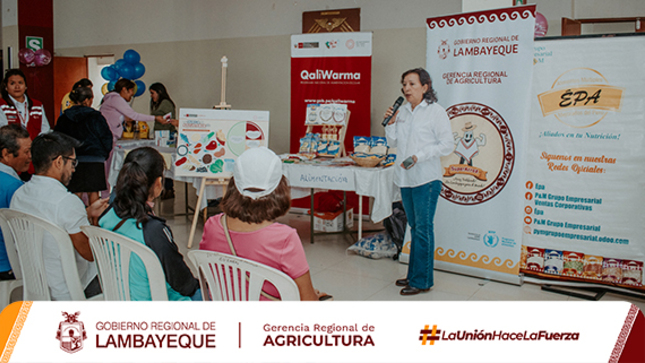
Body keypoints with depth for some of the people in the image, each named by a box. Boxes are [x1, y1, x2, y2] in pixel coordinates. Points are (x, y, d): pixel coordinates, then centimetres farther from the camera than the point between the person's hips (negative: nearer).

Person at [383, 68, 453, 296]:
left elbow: (447, 145, -10)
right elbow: (393, 143, 17)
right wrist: (390, 123, 0)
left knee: (423, 229, -4)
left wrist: (419, 156, -18)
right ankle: (414, 274, 25)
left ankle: (422, 281, 5)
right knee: (414, 227, 15)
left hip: (426, 178, -7)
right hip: (405, 178, 7)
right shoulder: (403, 111, 12)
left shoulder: (436, 112, -7)